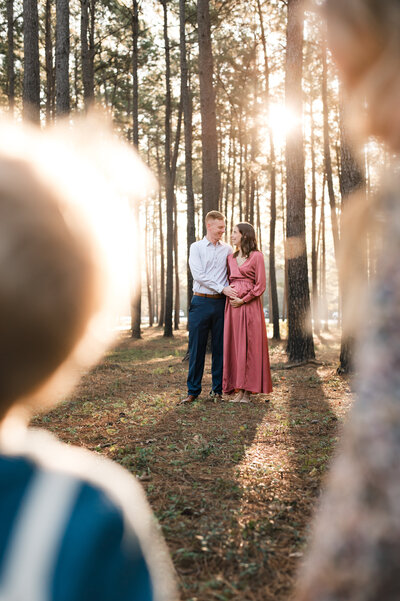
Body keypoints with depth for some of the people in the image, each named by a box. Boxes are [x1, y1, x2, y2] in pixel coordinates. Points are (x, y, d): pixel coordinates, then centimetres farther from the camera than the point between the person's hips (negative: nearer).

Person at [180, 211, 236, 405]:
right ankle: (193, 390, 9)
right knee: (197, 347, 1)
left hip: (221, 302, 2)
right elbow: (199, 275, -7)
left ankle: (217, 389, 14)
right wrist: (222, 288, -12)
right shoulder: (196, 247, 4)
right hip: (201, 302, -2)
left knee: (220, 347, 5)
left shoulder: (227, 249, 11)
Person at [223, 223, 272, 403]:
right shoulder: (231, 258, 15)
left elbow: (260, 285, -7)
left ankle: (248, 391, 1)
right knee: (234, 345, 4)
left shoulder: (256, 256, -3)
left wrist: (243, 300, -11)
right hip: (232, 306, 6)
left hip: (250, 306, -6)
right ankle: (239, 389, 9)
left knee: (249, 346, -4)